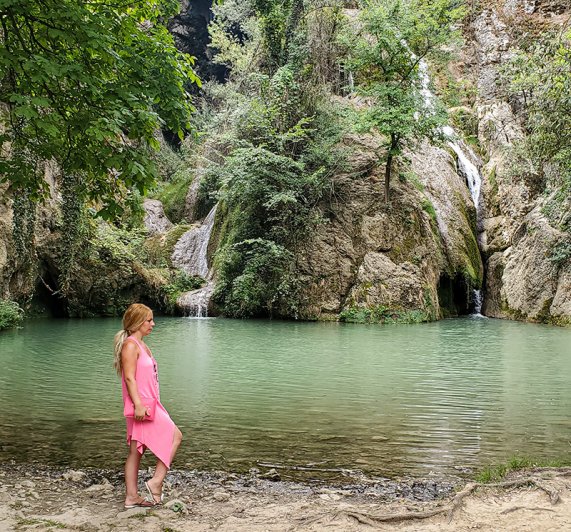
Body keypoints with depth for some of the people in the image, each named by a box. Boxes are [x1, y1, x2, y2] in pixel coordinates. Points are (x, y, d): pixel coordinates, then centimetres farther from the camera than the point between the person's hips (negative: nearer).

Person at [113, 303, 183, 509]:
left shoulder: (141, 344, 17)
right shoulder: (130, 344, -12)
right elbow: (129, 377, -19)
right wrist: (138, 405, -25)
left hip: (148, 403, 10)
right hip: (141, 404, -10)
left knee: (136, 451, 11)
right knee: (175, 436, -5)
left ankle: (132, 496, 17)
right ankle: (156, 482, -2)